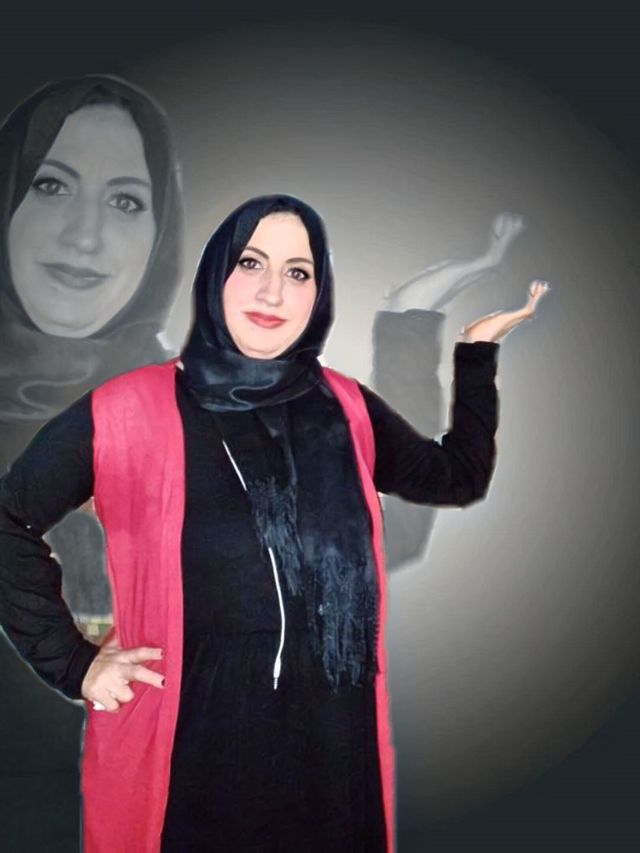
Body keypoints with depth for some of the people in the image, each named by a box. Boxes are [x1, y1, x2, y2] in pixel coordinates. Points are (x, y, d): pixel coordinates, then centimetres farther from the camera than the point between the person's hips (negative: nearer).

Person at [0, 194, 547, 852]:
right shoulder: (130, 411, -10)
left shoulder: (345, 409, 3)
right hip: (190, 744, -3)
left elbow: (458, 477, 12)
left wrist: (477, 352, 8)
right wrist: (70, 663, -5)